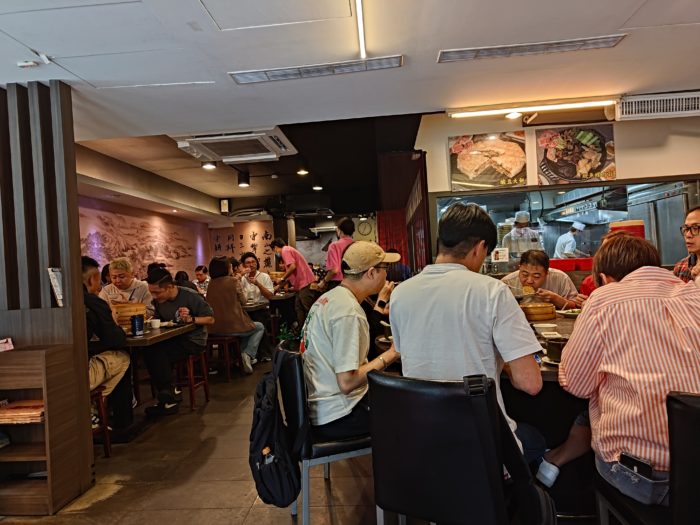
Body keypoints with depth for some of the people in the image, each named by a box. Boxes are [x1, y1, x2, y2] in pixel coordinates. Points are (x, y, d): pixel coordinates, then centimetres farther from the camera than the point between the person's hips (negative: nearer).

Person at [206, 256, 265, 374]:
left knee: (248, 326, 34)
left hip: (215, 328, 7)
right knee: (260, 327, 21)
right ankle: (248, 354, 2)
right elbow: (243, 301, 2)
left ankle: (241, 354, 25)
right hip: (233, 326, -7)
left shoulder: (211, 283, 6)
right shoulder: (233, 281, -10)